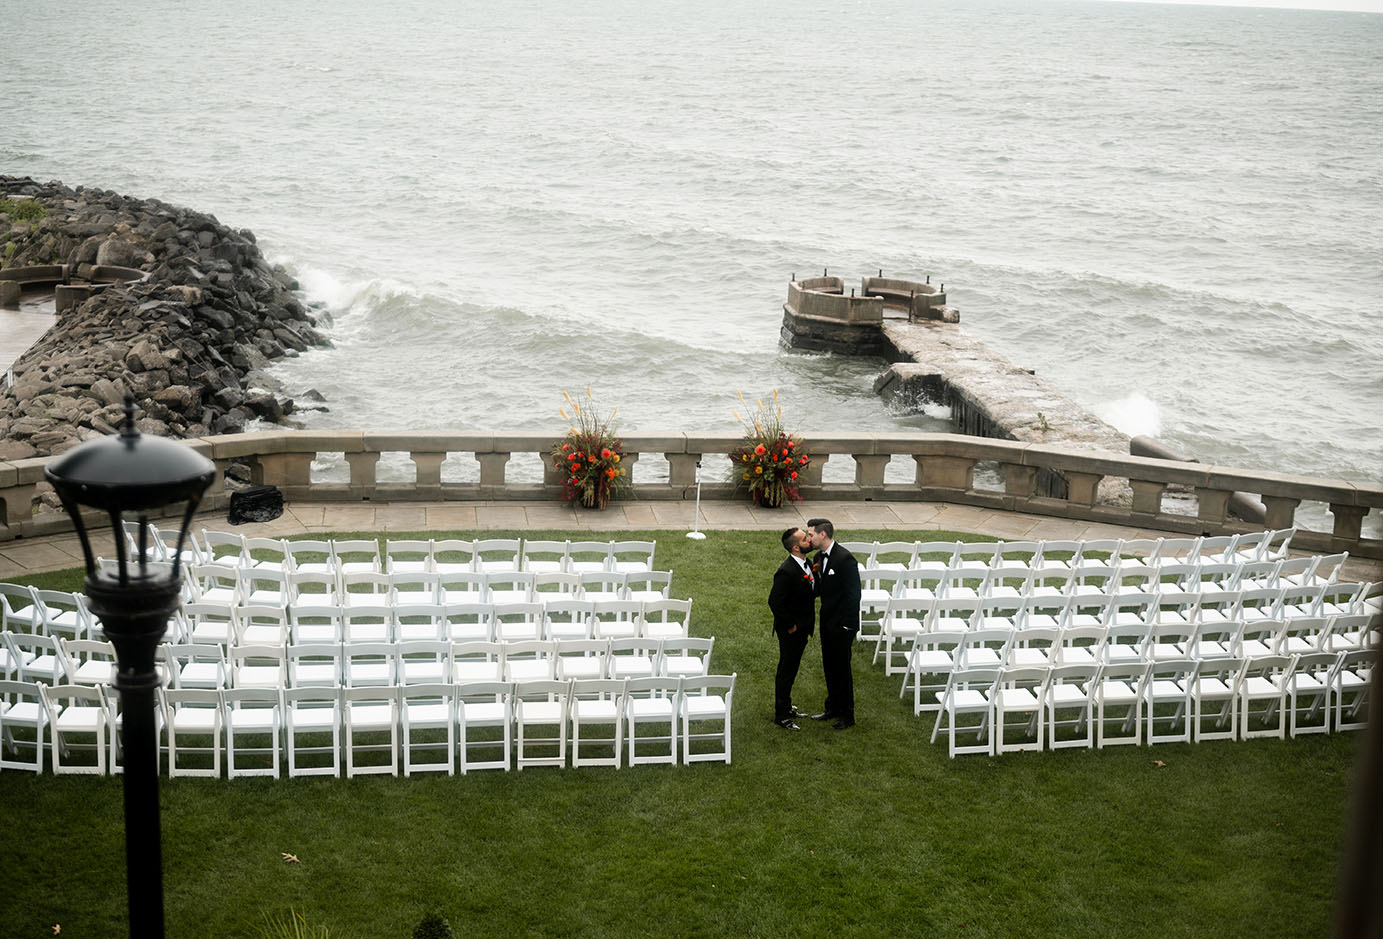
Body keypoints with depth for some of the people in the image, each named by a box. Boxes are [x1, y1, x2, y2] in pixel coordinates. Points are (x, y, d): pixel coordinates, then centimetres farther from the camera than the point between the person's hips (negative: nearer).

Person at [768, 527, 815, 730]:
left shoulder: (806, 563, 2)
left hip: (802, 628, 9)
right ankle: (781, 716, 15)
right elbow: (775, 602, -26)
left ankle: (786, 706, 37)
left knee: (791, 668, 21)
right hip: (791, 631, -9)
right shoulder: (786, 572, -27)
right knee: (786, 670, 3)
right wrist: (790, 626, -19)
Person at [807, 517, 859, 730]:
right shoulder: (819, 557, 6)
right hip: (827, 622, 8)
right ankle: (833, 708, 32)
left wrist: (847, 628, -20)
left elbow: (853, 595, -20)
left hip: (842, 626, -8)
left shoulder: (845, 559, -21)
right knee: (829, 666, 17)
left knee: (842, 668, 1)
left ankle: (847, 716, 13)